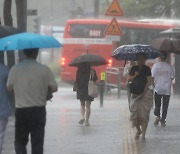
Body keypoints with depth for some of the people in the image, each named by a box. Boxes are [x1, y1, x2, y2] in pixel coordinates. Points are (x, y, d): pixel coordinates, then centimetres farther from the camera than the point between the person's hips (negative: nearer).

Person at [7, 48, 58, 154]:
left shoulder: (15, 69, -5)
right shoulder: (44, 70, -9)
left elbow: (10, 88, 5)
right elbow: (54, 88, -5)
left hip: (21, 110, 1)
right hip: (38, 110, -1)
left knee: (20, 141, 11)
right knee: (37, 142, 8)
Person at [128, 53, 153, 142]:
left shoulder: (147, 69, 1)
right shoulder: (134, 69, 11)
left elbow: (149, 81, -5)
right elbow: (129, 79, 5)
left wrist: (144, 92, -14)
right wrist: (135, 75, -13)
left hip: (145, 94, -3)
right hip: (135, 94, 3)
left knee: (144, 115, -8)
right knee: (134, 114, -1)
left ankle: (143, 135, -6)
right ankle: (138, 130, 24)